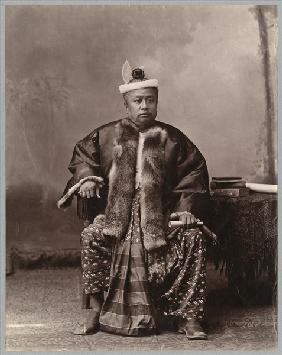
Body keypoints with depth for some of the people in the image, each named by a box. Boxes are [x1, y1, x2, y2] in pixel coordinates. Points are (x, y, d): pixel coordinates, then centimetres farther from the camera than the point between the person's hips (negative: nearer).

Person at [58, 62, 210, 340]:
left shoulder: (172, 138, 7)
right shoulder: (107, 135, 9)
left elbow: (194, 171, 9)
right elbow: (82, 155, 19)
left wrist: (187, 207, -3)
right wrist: (86, 178, -3)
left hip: (161, 214, 0)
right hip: (116, 212, 0)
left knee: (193, 238, -25)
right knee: (91, 236, -28)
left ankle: (188, 316, -15)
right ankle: (96, 310, -12)